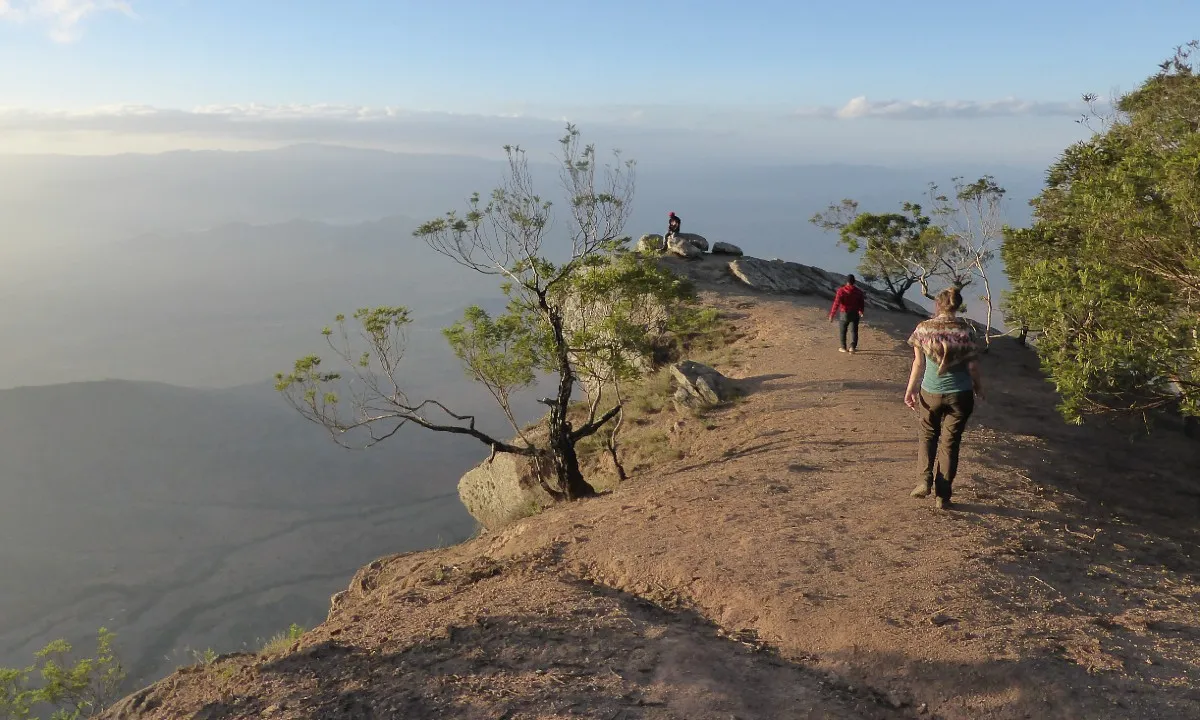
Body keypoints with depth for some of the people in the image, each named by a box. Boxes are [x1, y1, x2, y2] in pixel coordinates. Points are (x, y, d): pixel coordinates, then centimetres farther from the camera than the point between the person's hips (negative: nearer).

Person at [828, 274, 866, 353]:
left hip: (845, 314, -2)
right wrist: (861, 311, 30)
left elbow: (836, 303, -16)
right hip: (855, 314, 2)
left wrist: (832, 315, -13)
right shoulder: (858, 291, 0)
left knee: (842, 331, 12)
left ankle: (843, 347, 16)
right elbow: (862, 303, 10)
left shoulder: (841, 290, -11)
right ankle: (852, 347, -7)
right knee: (853, 330, 6)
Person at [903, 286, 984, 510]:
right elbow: (972, 366, -4)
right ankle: (942, 495, 12)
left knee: (928, 435, 21)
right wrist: (978, 387, 13)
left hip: (930, 392, 1)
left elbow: (918, 363, -4)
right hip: (959, 394, 0)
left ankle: (925, 481, 7)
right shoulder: (965, 330, -9)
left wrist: (910, 390, 6)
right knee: (950, 442, 9)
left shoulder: (924, 329, -8)